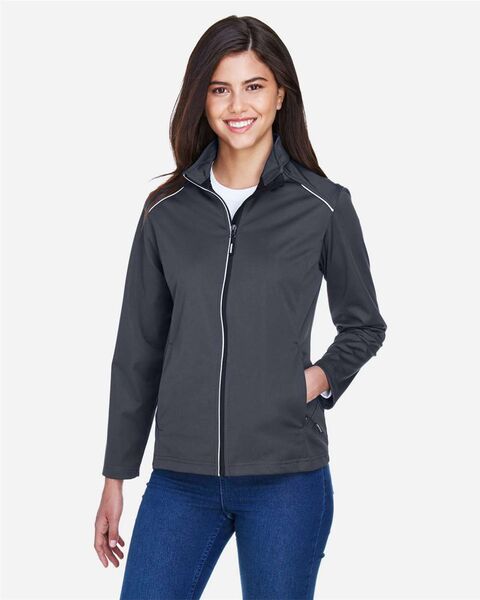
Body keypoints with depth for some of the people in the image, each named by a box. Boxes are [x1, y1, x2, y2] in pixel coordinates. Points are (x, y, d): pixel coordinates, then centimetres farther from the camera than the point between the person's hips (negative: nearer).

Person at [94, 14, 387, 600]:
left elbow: (364, 324, 12)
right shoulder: (167, 212, 4)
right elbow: (138, 350, 9)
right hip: (180, 478, 2)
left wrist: (320, 378, -7)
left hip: (286, 476, -2)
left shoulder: (324, 206, -2)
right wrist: (116, 476, 10)